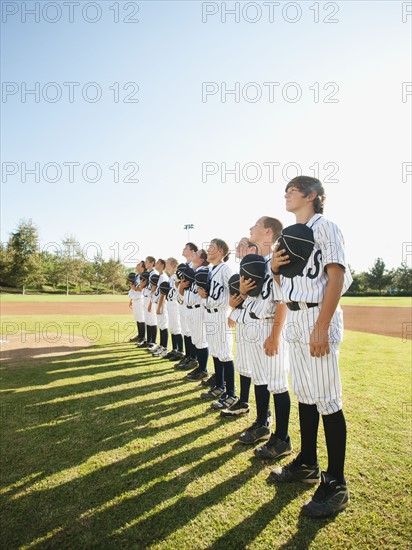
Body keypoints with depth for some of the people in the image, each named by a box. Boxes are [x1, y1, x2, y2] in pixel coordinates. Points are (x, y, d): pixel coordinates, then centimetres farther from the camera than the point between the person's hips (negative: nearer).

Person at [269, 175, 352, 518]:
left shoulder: (325, 227, -5)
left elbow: (337, 277, -15)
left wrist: (321, 327, -22)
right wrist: (275, 268, -1)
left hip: (318, 316, -8)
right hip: (295, 317, 8)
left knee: (327, 399, -3)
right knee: (305, 394, 15)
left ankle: (336, 484, 11)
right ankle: (307, 465, 30)